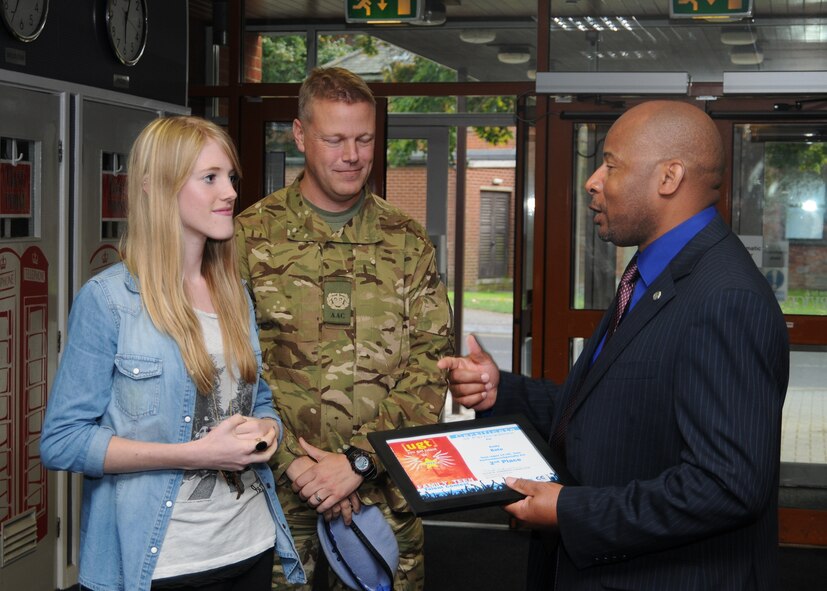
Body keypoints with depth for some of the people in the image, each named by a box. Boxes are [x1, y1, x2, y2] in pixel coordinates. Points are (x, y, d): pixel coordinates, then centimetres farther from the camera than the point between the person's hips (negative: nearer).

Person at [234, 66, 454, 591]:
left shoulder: (409, 243, 6)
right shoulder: (250, 236, 1)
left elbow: (431, 365, 0)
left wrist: (359, 459, -11)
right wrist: (293, 461, -12)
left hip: (384, 493, 2)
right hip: (277, 492, -1)